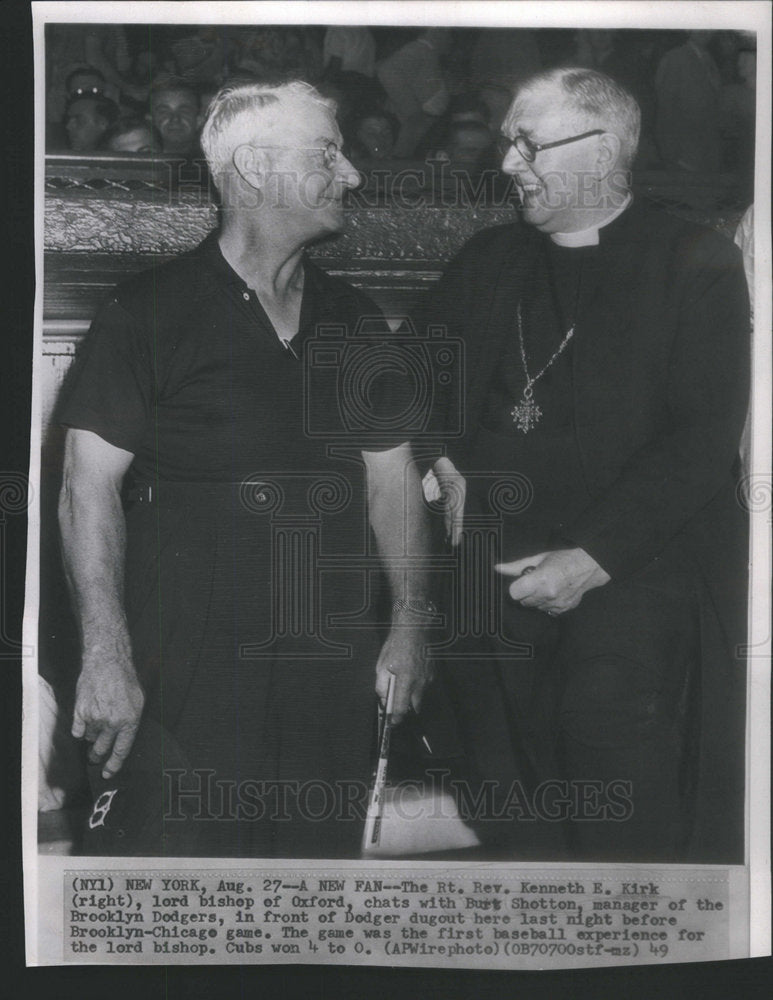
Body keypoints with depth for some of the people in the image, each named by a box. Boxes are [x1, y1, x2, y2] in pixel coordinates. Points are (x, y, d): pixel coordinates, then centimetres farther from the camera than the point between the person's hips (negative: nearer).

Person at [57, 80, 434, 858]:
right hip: (181, 682, -5)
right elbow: (90, 487, -9)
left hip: (332, 673, 5)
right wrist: (106, 656, -16)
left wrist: (408, 623, 9)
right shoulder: (149, 314, -6)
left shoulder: (353, 319, 11)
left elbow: (390, 474, 14)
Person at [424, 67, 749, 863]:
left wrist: (593, 558, -15)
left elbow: (704, 439, -7)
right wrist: (441, 464, 2)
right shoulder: (488, 261, 16)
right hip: (492, 560, 3)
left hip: (632, 565, -3)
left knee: (610, 715, -19)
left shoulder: (696, 265, 1)